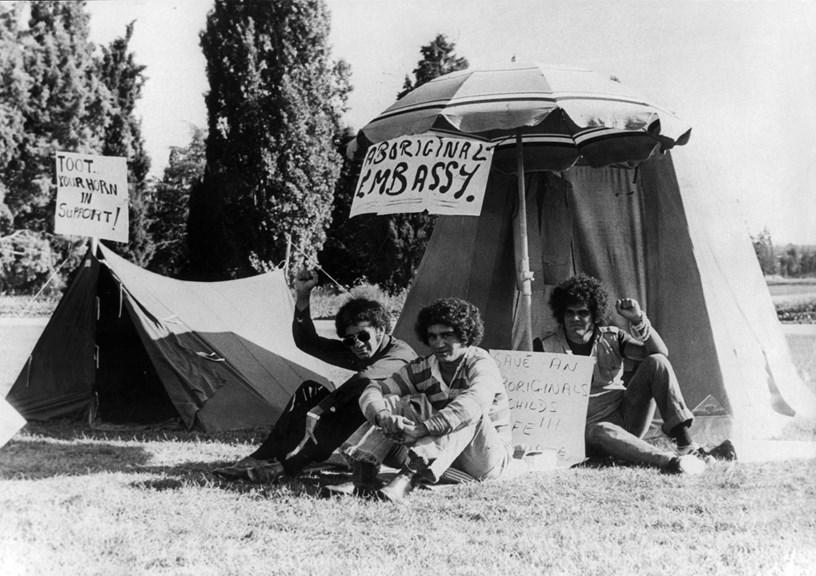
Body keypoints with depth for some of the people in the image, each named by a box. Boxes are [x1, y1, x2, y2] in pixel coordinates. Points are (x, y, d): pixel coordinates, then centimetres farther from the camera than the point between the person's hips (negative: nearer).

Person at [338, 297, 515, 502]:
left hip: (490, 456, -4)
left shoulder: (481, 364, -15)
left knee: (469, 413, -34)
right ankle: (364, 468, -33)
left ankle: (408, 478, -49)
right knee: (396, 401, -11)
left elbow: (474, 402, -38)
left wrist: (422, 429, -47)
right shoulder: (422, 369, 0)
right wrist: (383, 417, -33)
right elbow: (373, 391, -9)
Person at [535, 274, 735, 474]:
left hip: (626, 417, 4)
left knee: (656, 362, -16)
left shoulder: (611, 338, 7)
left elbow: (660, 352, -4)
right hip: (589, 426, -4)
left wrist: (638, 320, -17)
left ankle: (687, 445, -25)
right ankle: (670, 461, -57)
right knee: (600, 432, -42)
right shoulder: (546, 347, 0)